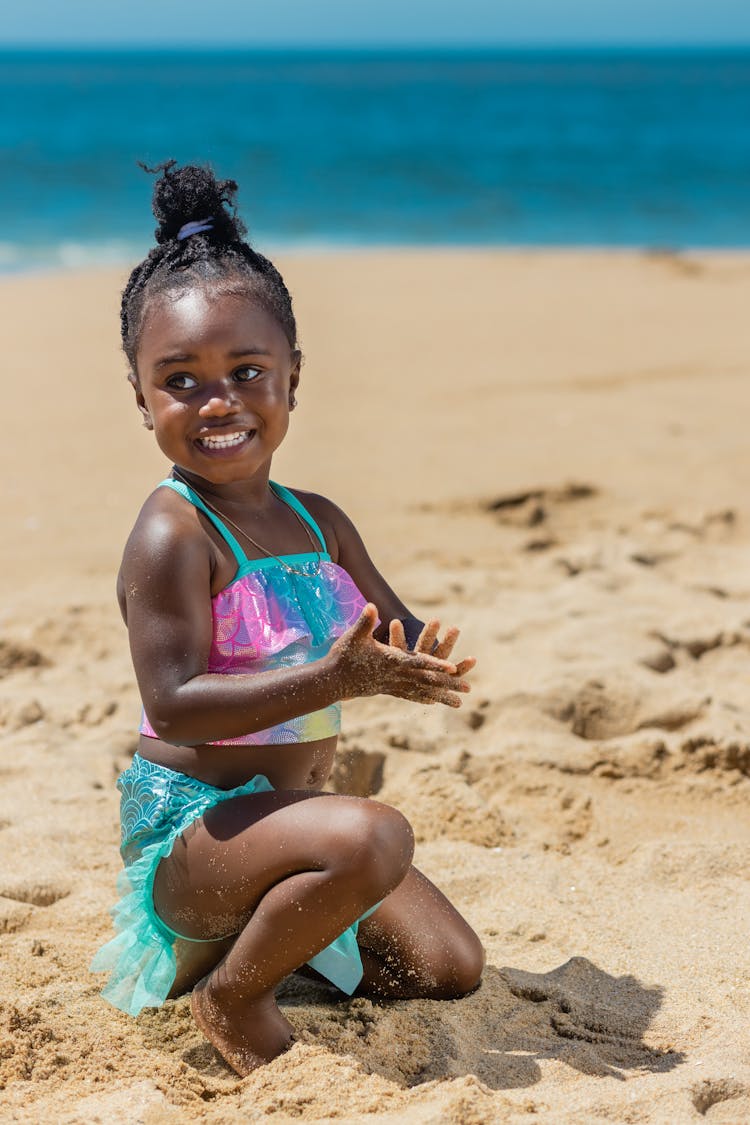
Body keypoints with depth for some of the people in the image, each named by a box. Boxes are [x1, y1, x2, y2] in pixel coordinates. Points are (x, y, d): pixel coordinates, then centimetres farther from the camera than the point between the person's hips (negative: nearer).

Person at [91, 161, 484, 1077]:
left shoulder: (318, 522, 5)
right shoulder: (171, 535, -18)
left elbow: (400, 635, 10)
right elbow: (175, 703, -26)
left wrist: (423, 665, -15)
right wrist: (334, 680, -35)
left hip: (291, 807, 8)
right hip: (191, 821, -8)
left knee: (449, 968, 7)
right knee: (371, 836, -35)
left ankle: (242, 932, 22)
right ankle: (232, 998, -9)